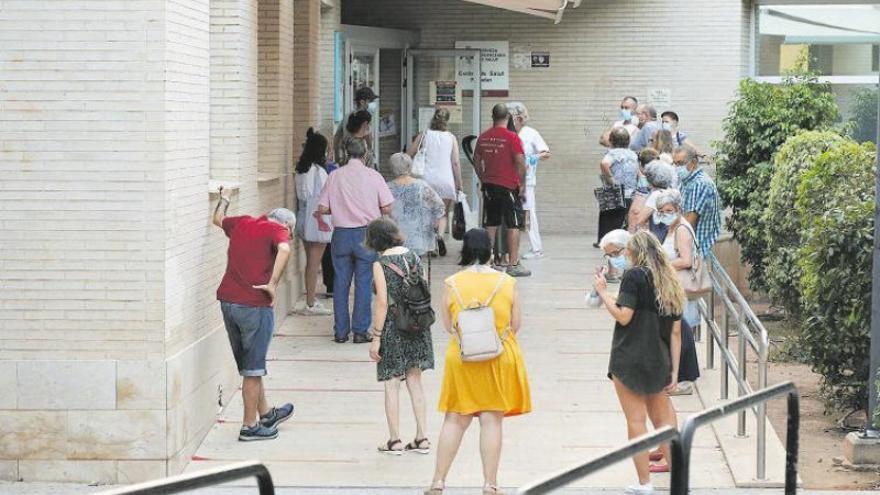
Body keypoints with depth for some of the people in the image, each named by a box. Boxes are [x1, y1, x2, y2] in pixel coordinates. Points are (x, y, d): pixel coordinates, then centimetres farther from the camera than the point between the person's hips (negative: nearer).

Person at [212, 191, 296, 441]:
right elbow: (284, 249, -27)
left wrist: (223, 201, 52)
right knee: (252, 368, 4)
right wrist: (272, 284, -22)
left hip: (227, 299, 7)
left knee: (248, 365, 19)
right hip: (254, 305, -7)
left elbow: (217, 219, 34)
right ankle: (250, 426, 11)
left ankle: (266, 414, 34)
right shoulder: (278, 230, -4)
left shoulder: (242, 223, 14)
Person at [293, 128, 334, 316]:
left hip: (303, 218, 8)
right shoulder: (319, 171, -17)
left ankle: (310, 299, 22)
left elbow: (301, 194, 9)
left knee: (310, 261, 16)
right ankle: (310, 304, 1)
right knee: (314, 263, -2)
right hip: (317, 221, -8)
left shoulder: (301, 170, 6)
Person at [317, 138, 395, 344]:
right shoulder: (373, 176, -5)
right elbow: (387, 208, -6)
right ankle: (360, 331, 4)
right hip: (366, 233, -2)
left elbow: (322, 209, -2)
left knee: (340, 283, 9)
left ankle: (340, 331, 12)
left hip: (341, 234, 2)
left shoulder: (335, 176, -1)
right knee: (364, 283, 4)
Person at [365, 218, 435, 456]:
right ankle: (422, 438, 13)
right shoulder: (413, 257, 3)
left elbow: (383, 303, -16)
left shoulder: (381, 264, -13)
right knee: (414, 380, 13)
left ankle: (395, 441, 8)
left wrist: (376, 338, -11)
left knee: (392, 383, 4)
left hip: (393, 327, -5)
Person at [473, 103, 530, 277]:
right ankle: (513, 265, 0)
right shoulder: (512, 137, -11)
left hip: (489, 186, 5)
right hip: (509, 186, -5)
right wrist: (522, 184, -6)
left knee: (490, 224, 13)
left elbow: (476, 162, 11)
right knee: (514, 225, 1)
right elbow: (520, 163, -15)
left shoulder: (483, 138, 4)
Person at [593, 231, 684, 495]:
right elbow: (675, 332, 10)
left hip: (630, 360, -6)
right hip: (659, 361, 6)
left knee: (636, 421, 0)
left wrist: (603, 291, -5)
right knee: (663, 419, 13)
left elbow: (623, 316, -16)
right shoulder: (670, 283, 11)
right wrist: (674, 371, 11)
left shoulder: (635, 275, -9)